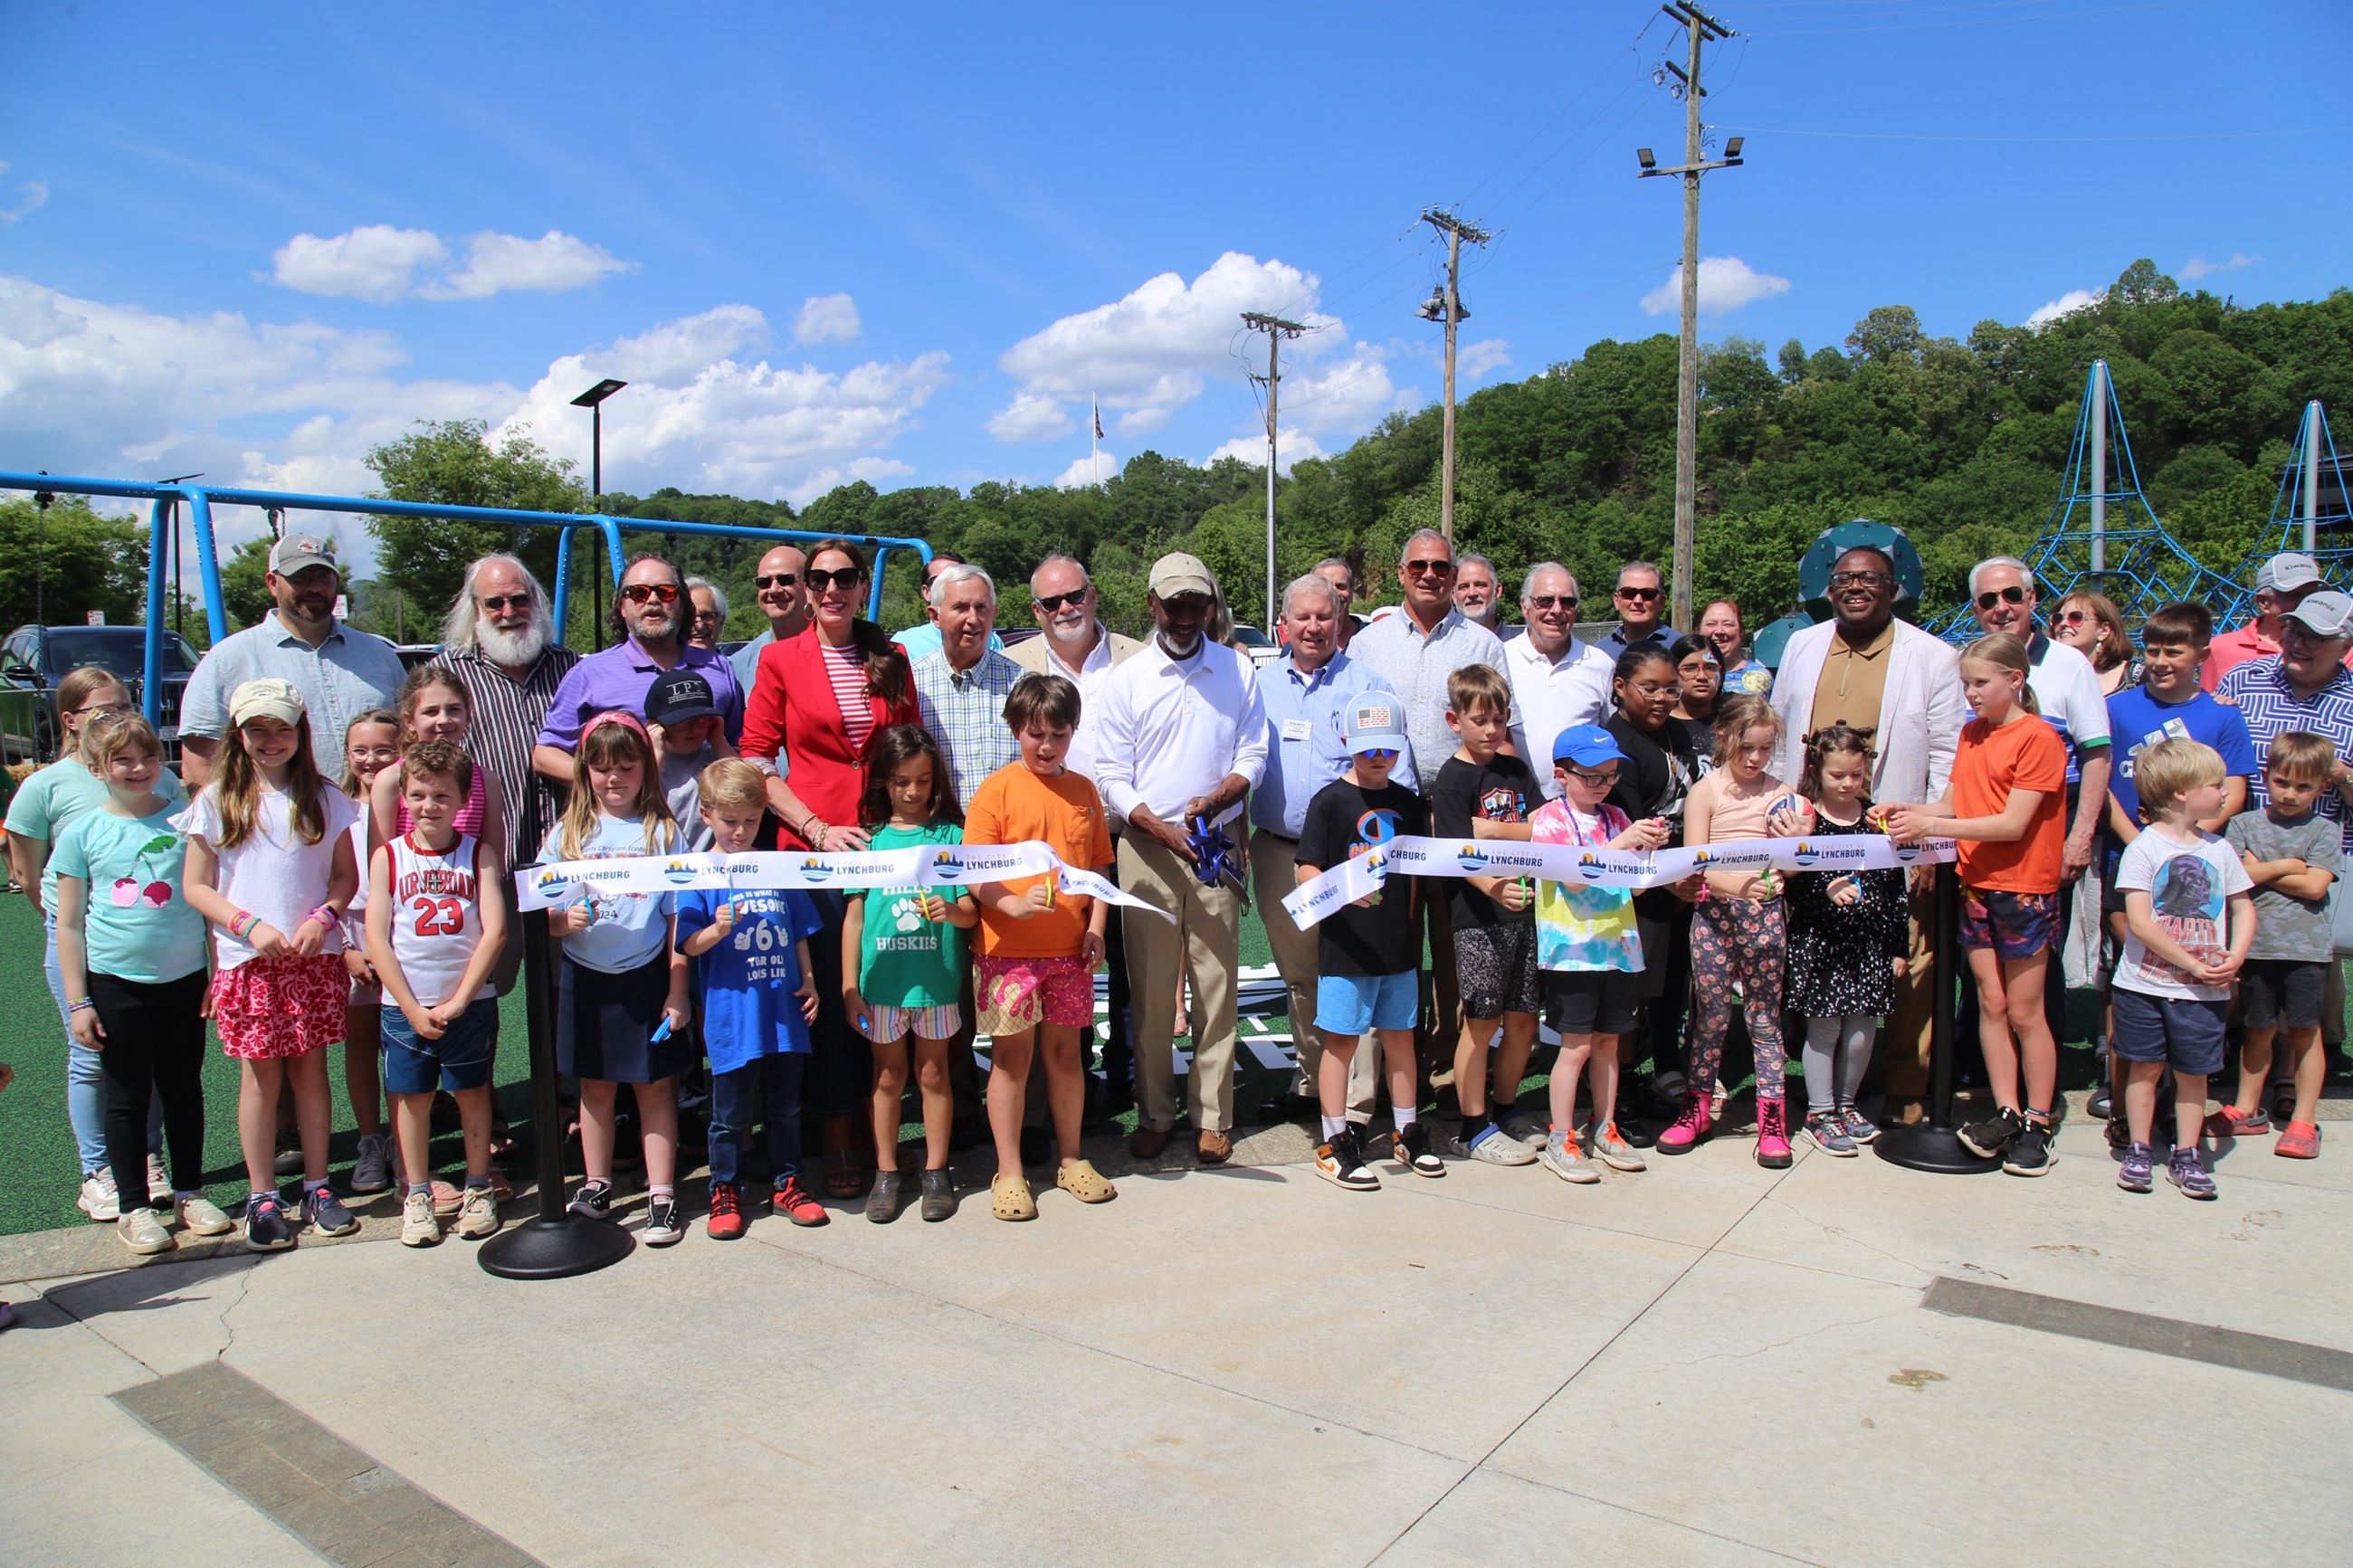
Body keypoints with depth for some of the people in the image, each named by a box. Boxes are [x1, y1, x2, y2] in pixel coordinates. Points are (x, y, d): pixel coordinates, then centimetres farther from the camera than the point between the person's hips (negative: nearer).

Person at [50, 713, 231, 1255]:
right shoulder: (83, 833, -1)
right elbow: (69, 925, 1)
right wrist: (77, 1001, -3)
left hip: (185, 980, 1)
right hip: (116, 983, -1)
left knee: (184, 1089, 12)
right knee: (128, 1097, 8)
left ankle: (189, 1191, 26)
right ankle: (133, 1207, 19)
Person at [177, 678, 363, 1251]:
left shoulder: (324, 798, 5)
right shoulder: (218, 801, 2)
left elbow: (346, 875, 8)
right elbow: (195, 886, 2)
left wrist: (322, 917, -11)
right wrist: (250, 925, -12)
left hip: (315, 957, 1)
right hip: (246, 960, -1)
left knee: (310, 1069, 7)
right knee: (260, 1075, 3)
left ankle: (317, 1186, 16)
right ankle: (261, 1198, 12)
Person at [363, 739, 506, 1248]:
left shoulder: (478, 854, 0)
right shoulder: (388, 856, 0)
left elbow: (495, 931, -7)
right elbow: (377, 939, -4)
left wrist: (458, 1000, -12)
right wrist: (412, 1007, -10)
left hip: (469, 1002, 0)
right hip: (404, 1005, 0)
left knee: (472, 1093, 9)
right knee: (412, 1098, 7)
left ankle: (478, 1190, 22)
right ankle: (417, 1196, 21)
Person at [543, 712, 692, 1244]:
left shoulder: (662, 832, -2)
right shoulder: (566, 834, 4)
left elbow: (678, 917, -2)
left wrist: (677, 990, -6)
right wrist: (565, 921, -20)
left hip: (648, 976, -2)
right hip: (586, 979, 2)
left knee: (655, 1085, 4)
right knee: (595, 1085, 13)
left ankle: (661, 1196, 13)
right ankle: (596, 1188, 28)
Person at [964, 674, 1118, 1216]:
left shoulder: (1083, 791, 9)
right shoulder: (997, 789, -4)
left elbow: (1098, 866, 12)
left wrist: (1096, 927, 0)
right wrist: (1014, 905, -26)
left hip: (1070, 948, 4)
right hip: (1009, 947, -4)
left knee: (1065, 1050, 13)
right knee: (1012, 1055, 4)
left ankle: (1070, 1159, 27)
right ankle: (1009, 1172, 15)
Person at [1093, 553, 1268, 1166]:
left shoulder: (1237, 671, 7)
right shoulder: (1125, 679, 4)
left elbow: (1252, 757, 5)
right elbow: (1112, 775, 0)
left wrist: (1213, 801, -14)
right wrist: (1163, 830, -13)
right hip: (1146, 847, 0)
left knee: (1216, 988, 2)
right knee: (1150, 992, 3)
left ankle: (1213, 1117, 12)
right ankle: (1154, 1115, 15)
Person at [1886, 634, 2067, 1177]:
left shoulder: (2038, 738, -13)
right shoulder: (1971, 734, 10)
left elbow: (2012, 824, -19)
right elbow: (1952, 807, 7)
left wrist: (1932, 826, -23)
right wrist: (1908, 813, -12)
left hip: (2024, 888, -6)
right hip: (1975, 884, 6)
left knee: (2024, 1011, 2)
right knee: (1990, 1003, 8)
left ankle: (2038, 1125, 13)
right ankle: (2006, 1113, 16)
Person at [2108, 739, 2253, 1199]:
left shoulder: (2219, 849, 7)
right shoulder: (2144, 848, -9)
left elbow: (2244, 907, 11)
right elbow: (2139, 922, -15)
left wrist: (2235, 958, -6)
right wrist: (2193, 964, -16)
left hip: (2204, 991, 4)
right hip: (2146, 984, -4)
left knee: (2193, 1072, 9)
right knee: (2145, 1068, 7)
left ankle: (2186, 1157, 19)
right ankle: (2138, 1151, 18)